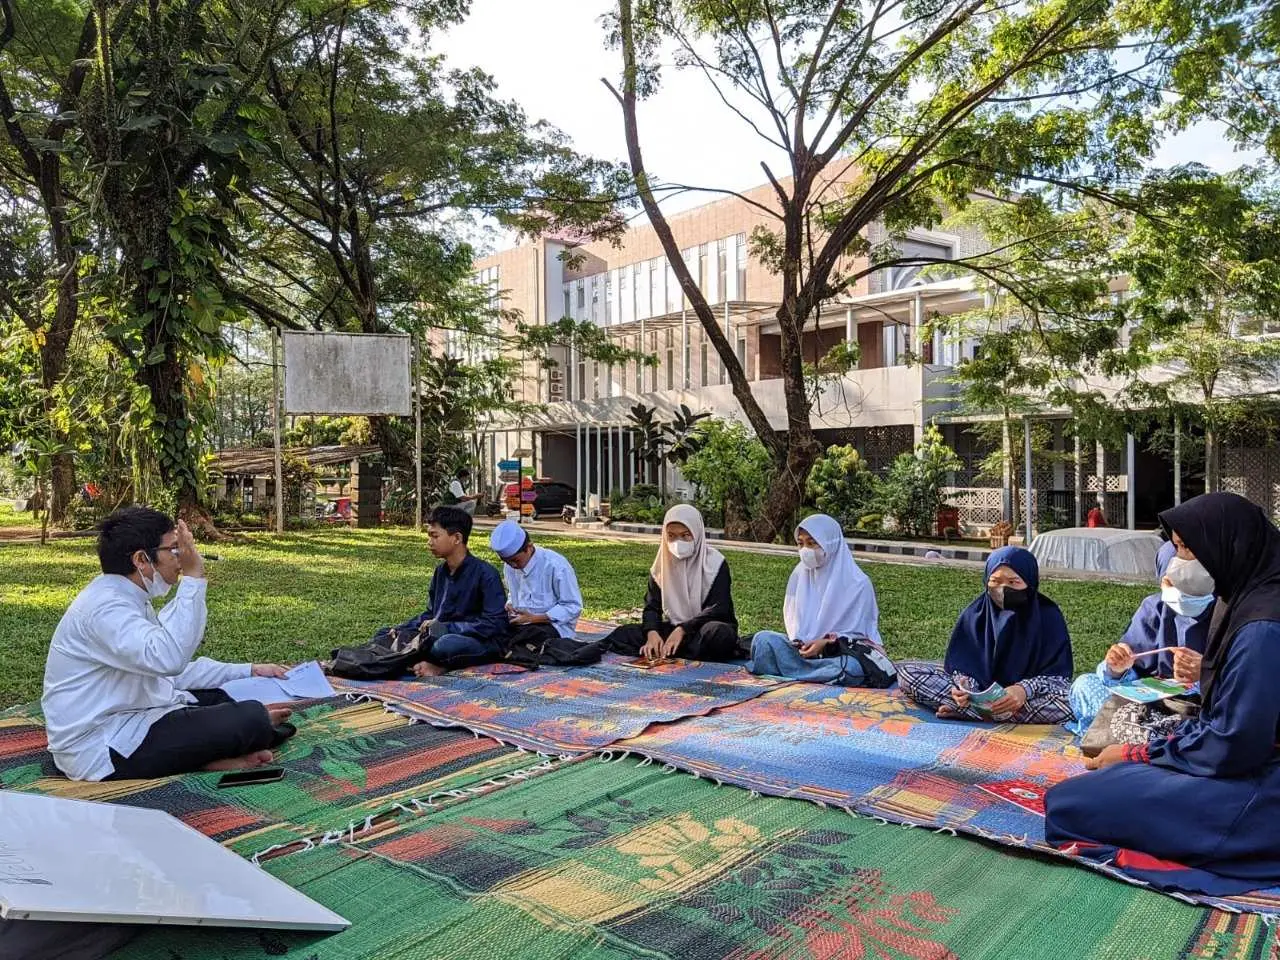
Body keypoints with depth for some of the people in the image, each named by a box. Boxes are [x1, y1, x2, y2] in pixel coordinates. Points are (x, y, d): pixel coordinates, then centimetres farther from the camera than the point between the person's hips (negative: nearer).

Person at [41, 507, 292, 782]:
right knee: (252, 719, -21)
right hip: (101, 751, -11)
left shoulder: (127, 599, 12)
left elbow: (172, 671, 18)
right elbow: (168, 658, -39)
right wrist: (193, 578, -34)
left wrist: (248, 671, 15)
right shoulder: (104, 607, -21)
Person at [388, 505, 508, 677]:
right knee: (384, 635, 0)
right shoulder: (441, 571, 9)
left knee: (447, 645, -41)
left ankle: (438, 665, -9)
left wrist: (445, 628, -20)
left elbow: (495, 623, -19)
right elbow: (431, 613, 18)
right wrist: (401, 629, -1)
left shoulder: (485, 573, -14)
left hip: (485, 643, -8)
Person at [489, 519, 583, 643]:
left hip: (553, 625, -5)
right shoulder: (509, 566, 2)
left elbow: (573, 607, -13)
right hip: (520, 623, 5)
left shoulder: (556, 565, -17)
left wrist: (534, 618, -20)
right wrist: (509, 606, -4)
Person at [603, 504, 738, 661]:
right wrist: (652, 632, -24)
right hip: (674, 629, 3)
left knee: (719, 634, -39)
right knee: (625, 633, -17)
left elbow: (718, 609, -18)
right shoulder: (663, 563, 2)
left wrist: (683, 629, -31)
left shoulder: (715, 562, -10)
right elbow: (652, 605, -2)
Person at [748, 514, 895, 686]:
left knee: (851, 668, -40)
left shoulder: (858, 583, -9)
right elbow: (792, 617, 8)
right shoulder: (799, 574, 5)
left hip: (842, 651, -3)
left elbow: (860, 632, -6)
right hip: (804, 648, 3)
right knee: (763, 639, -23)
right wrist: (798, 641, -13)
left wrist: (827, 643, -21)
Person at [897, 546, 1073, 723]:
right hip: (979, 690, 2)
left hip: (1030, 696, -2)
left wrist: (1025, 690, -34)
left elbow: (1058, 674, -13)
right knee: (907, 672, -18)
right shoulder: (976, 613, -4)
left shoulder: (1049, 616, -9)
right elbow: (961, 661, -6)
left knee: (1071, 700, -38)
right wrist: (964, 685, -30)